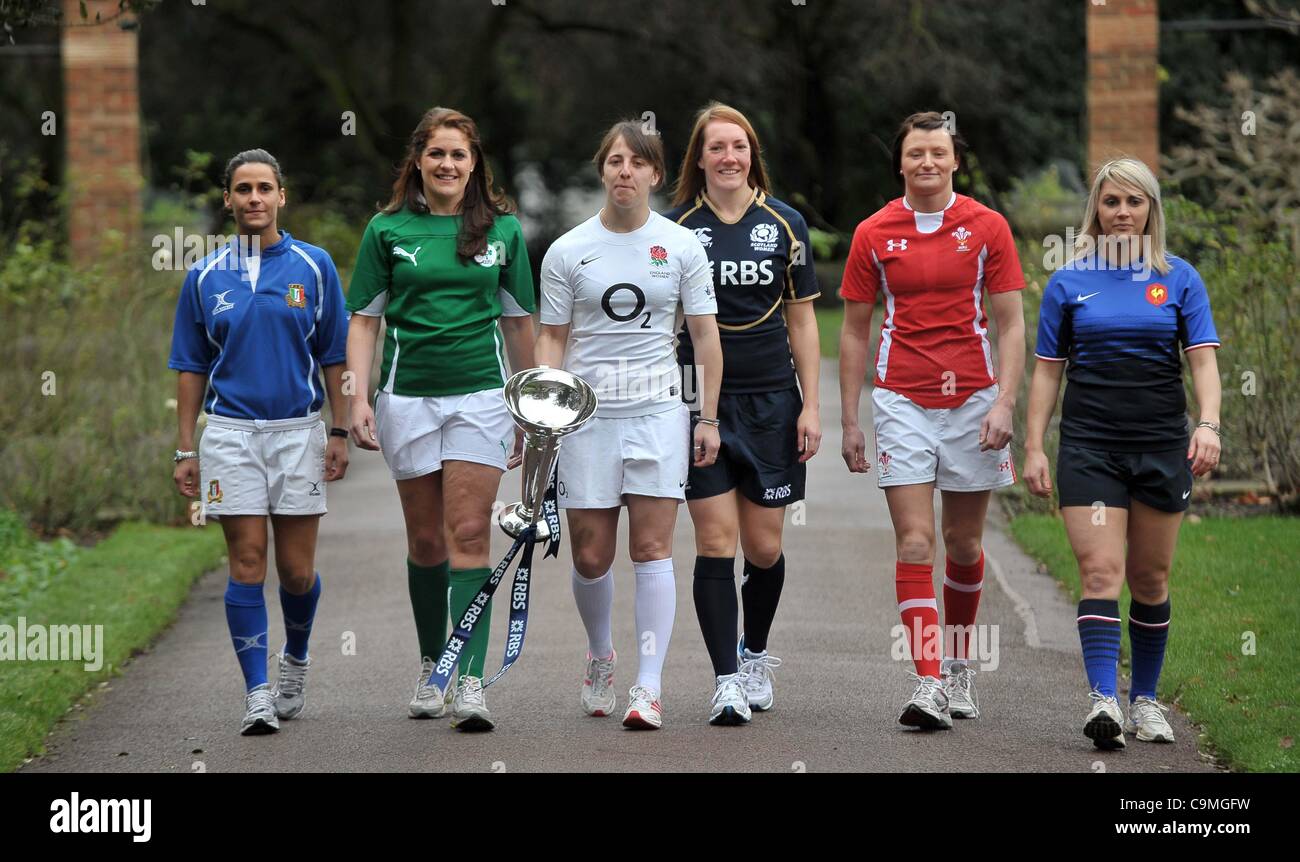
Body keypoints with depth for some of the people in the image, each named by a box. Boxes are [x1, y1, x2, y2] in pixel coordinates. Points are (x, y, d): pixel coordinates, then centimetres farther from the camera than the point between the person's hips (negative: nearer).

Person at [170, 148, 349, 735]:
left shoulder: (313, 267, 3)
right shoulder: (204, 278, 6)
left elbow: (334, 356, 5)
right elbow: (191, 368, 9)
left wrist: (340, 433, 0)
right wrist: (186, 451, 5)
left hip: (299, 430, 0)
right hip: (230, 433, 0)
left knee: (297, 570, 3)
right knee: (246, 563, -5)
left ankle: (296, 659, 30)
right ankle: (258, 693, -3)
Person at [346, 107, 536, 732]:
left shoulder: (502, 229, 5)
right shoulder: (388, 229, 3)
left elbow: (519, 322, 12)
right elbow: (364, 321, 4)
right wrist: (358, 399, -7)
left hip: (481, 396, -1)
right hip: (407, 395, 1)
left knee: (469, 535, -10)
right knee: (425, 541, 8)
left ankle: (469, 681, -15)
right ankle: (431, 665, 25)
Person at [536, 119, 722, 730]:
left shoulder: (682, 246, 4)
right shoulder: (567, 251, 4)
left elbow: (705, 337, 6)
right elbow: (552, 338, 7)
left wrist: (709, 417, 2)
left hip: (659, 410, -1)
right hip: (587, 411, 1)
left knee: (652, 548, -7)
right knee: (590, 557, 3)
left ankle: (649, 686, -6)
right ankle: (599, 655, 30)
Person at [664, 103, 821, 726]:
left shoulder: (784, 224, 3)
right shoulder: (676, 227, 0)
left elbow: (801, 319, 7)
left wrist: (810, 406, 1)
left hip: (770, 402, 1)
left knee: (764, 549, 4)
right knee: (716, 543, -8)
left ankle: (755, 656, 29)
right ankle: (727, 681, -6)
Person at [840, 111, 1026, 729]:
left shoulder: (987, 227, 1)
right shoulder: (874, 233, 2)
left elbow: (1011, 325, 1)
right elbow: (854, 331, 8)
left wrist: (1004, 404, -10)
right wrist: (849, 421, 4)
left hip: (972, 399, 1)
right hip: (901, 399, 0)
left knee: (963, 545, 9)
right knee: (915, 544, -10)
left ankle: (958, 668, 27)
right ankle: (927, 685, -14)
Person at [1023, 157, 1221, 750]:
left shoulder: (1179, 278, 5)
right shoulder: (1068, 282, 5)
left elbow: (1203, 360, 0)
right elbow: (1047, 370, 8)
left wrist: (1208, 424, -16)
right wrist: (1033, 447, 2)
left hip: (1161, 444, 1)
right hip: (1089, 445, -1)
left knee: (1149, 580, 7)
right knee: (1101, 572, -14)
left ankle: (1146, 700, 19)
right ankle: (1103, 700, -21)